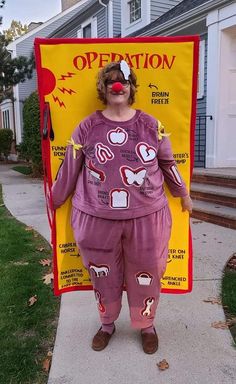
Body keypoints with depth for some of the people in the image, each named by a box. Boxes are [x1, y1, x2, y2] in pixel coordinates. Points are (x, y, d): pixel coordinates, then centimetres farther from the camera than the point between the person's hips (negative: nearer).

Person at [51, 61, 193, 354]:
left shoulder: (150, 125, 2)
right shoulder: (87, 127, -1)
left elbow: (168, 164, 12)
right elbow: (69, 168, 6)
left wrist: (183, 195, 22)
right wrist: (54, 201, 13)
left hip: (146, 218, 1)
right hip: (96, 219, 0)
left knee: (145, 276, 15)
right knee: (103, 276, 16)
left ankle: (146, 326, 42)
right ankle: (107, 324, 44)